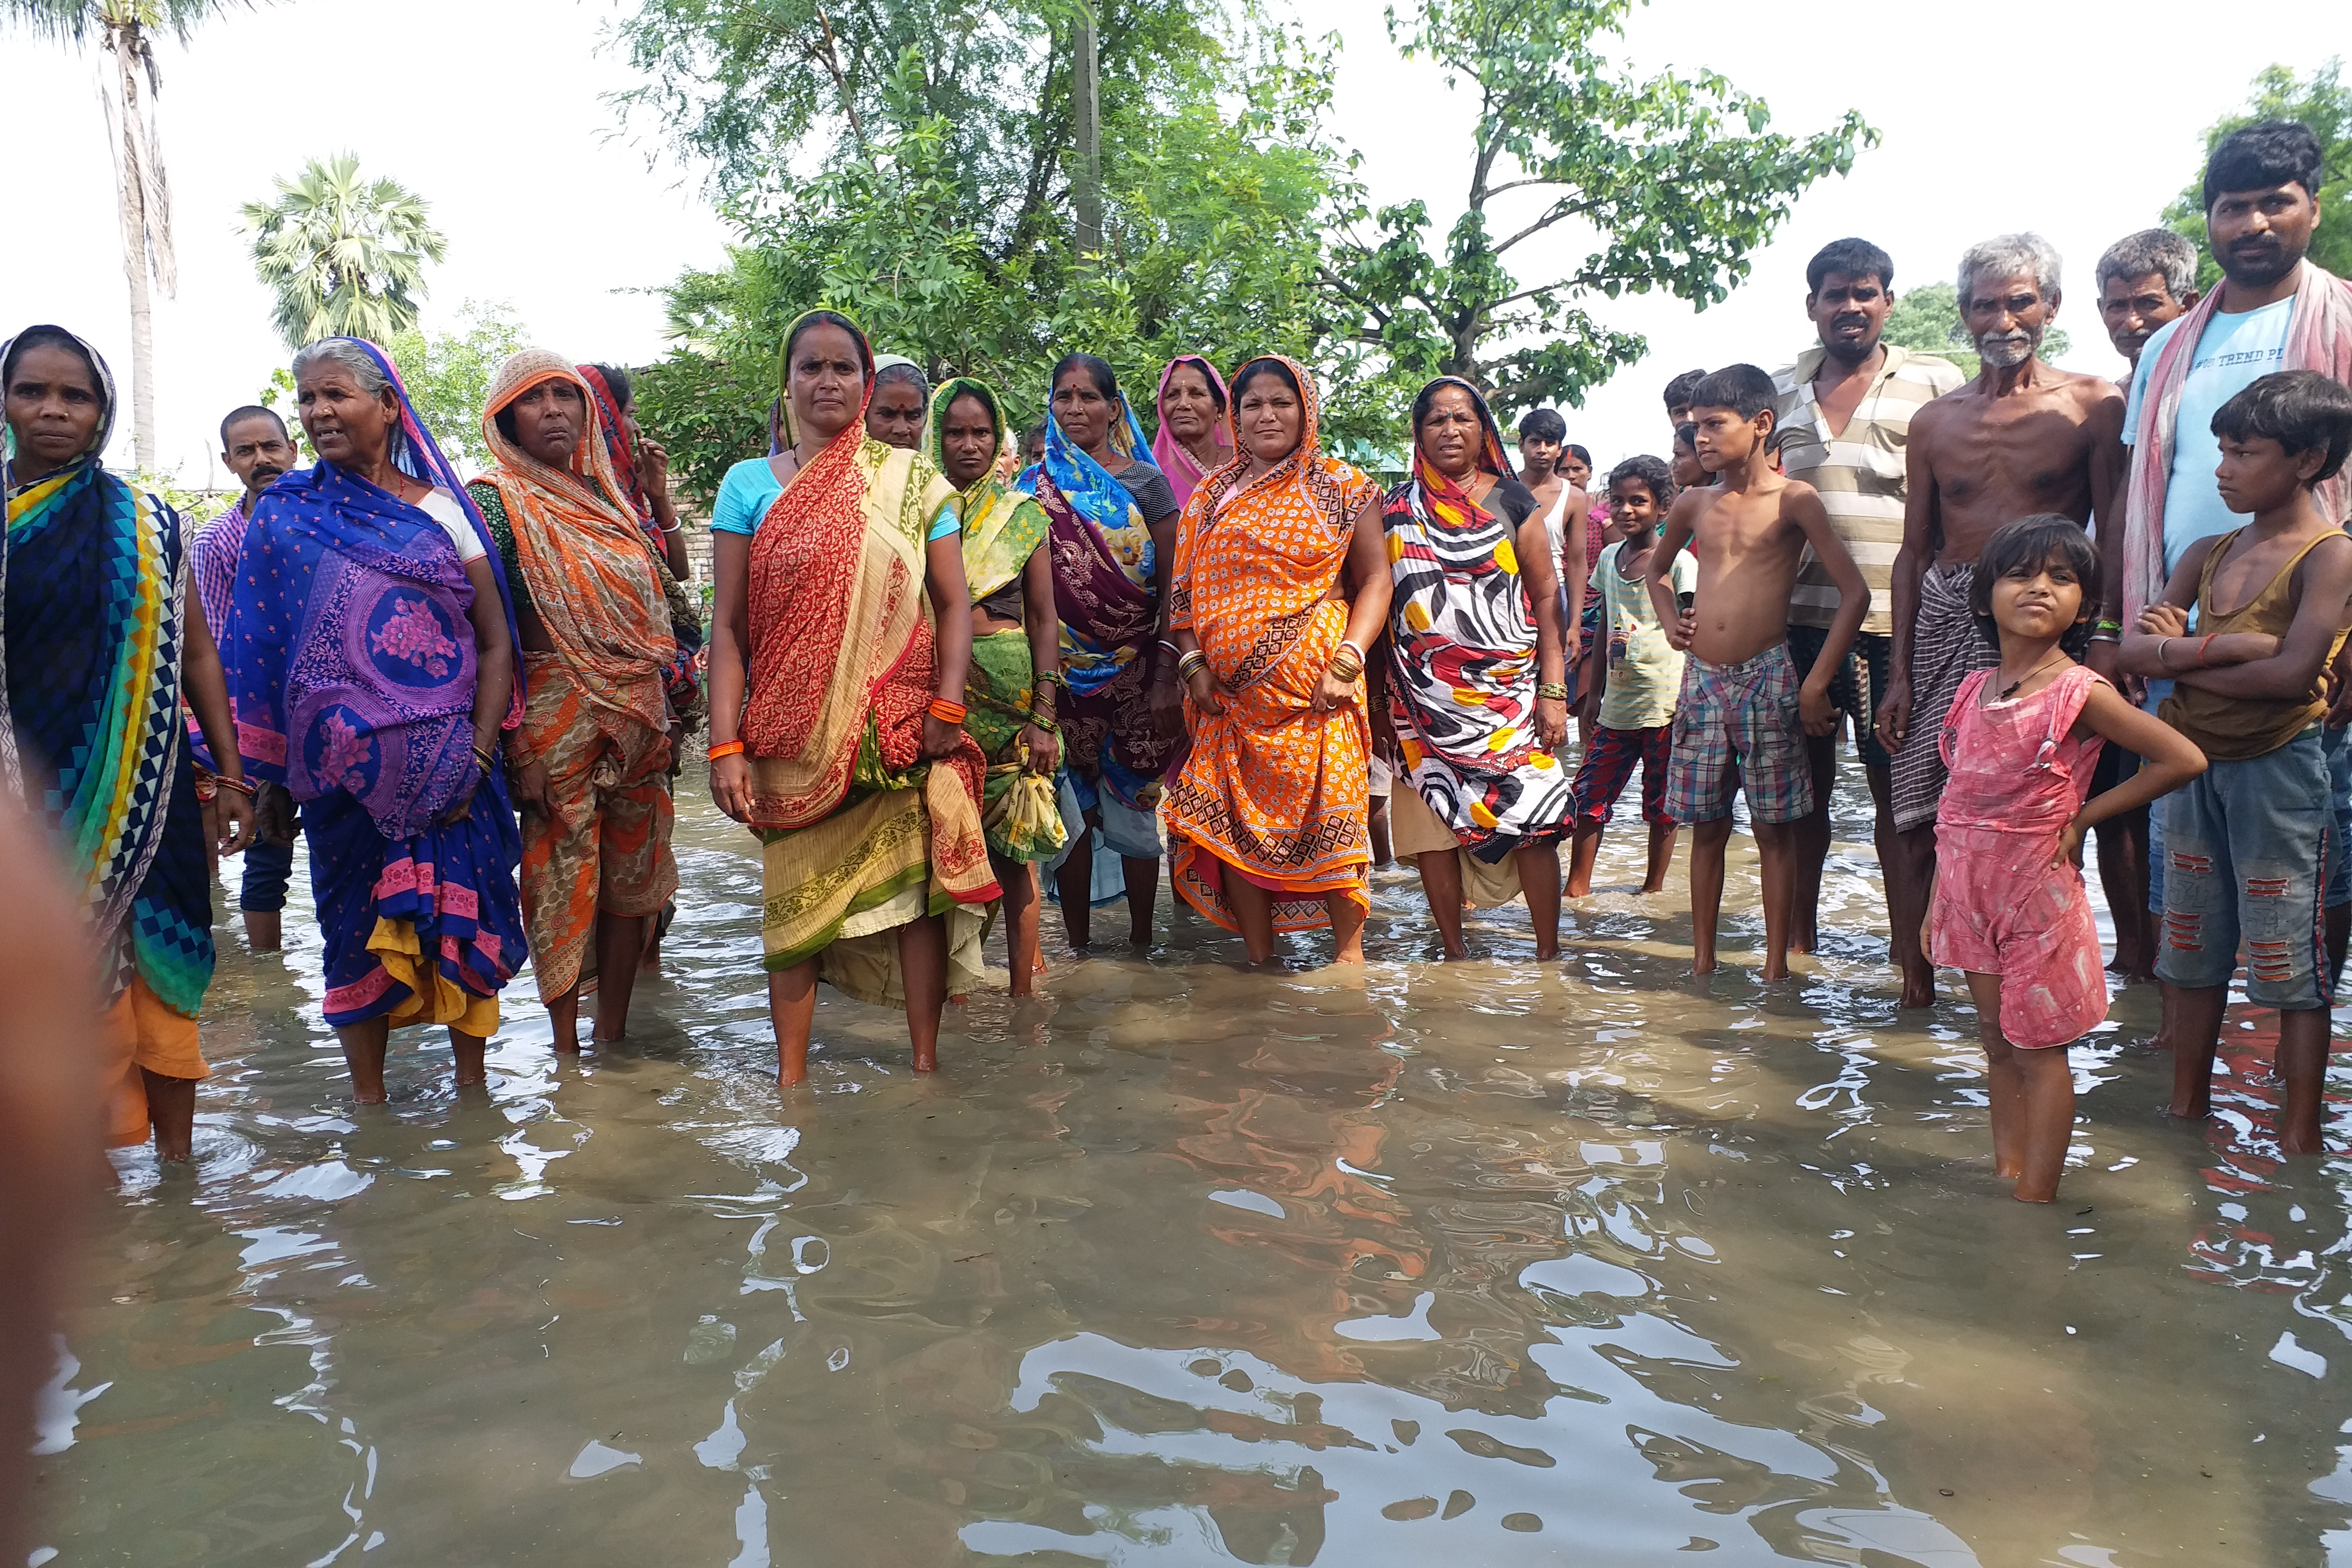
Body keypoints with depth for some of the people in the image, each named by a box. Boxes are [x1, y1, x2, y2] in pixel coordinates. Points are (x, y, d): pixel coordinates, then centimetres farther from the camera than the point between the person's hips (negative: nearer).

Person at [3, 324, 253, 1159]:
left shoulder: (147, 526, 6)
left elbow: (196, 653, 7)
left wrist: (230, 776, 4)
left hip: (144, 790, 0)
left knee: (159, 963, 3)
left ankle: (176, 1158, 13)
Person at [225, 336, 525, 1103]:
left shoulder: (442, 510, 3)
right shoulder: (286, 514, 5)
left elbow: (496, 642, 0)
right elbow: (259, 649, 6)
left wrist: (477, 753, -9)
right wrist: (262, 772, -1)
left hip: (451, 760, 0)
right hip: (344, 763, 1)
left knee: (463, 912, 4)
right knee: (357, 923, 7)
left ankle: (471, 1082, 21)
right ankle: (369, 1099, 20)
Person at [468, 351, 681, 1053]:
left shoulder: (606, 492, 13)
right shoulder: (498, 500, -6)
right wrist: (518, 745, -16)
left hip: (638, 714, 6)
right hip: (557, 716, -6)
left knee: (631, 876, 10)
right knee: (563, 879, 0)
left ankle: (613, 1035, 21)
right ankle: (568, 1050, 12)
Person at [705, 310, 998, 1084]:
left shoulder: (912, 482, 5)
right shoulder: (750, 485, 5)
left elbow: (953, 604, 3)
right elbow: (727, 626, 2)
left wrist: (947, 710, -10)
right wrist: (726, 745, -7)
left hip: (900, 728, 0)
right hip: (792, 734, 0)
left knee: (915, 883, 1)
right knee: (793, 896, 5)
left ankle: (926, 1061, 15)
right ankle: (790, 1077, 16)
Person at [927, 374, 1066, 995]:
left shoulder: (1024, 516, 6)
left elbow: (1044, 619, 3)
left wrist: (1045, 717, -6)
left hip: (1013, 694, 0)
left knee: (1015, 846, 0)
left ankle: (1022, 991, 8)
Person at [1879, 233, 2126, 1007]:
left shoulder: (2092, 403, 3)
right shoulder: (1935, 421, 13)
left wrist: (2106, 641, -16)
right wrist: (1899, 672, 6)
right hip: (1945, 623, 3)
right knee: (1917, 818, -2)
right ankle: (1915, 977, 10)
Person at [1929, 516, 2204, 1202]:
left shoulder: (2082, 693, -12)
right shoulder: (1975, 688, 4)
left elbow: (2184, 760, -10)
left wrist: (2082, 815, -8)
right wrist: (1938, 898, 11)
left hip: (2037, 894, -5)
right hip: (1970, 892, 5)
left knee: (2038, 1049, 4)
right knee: (1996, 1040, 15)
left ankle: (2035, 1200, 14)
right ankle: (2006, 1171, 27)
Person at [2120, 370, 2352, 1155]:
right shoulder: (2208, 554, 10)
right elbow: (2131, 648, 0)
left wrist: (2179, 657, -10)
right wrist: (2226, 647, -16)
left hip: (2278, 769, -6)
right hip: (2196, 766, 7)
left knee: (2289, 962, 0)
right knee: (2193, 952, 14)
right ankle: (2187, 1111, 26)